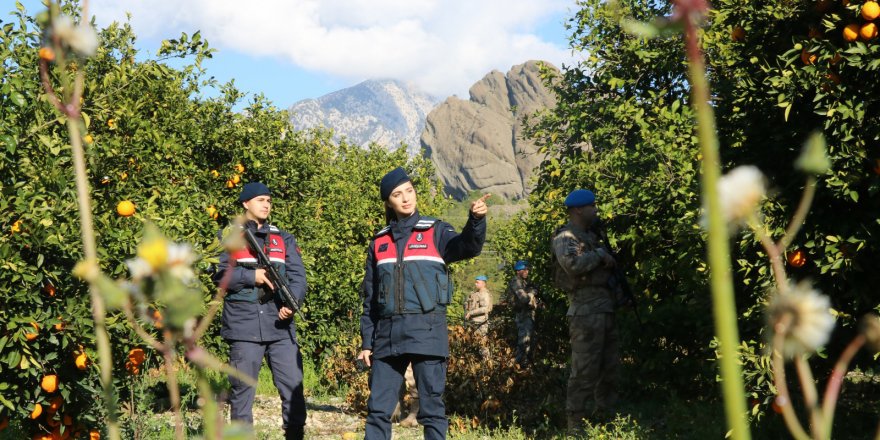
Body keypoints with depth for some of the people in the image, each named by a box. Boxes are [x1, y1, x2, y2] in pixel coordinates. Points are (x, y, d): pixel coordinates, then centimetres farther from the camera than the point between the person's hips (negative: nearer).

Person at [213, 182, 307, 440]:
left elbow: (298, 276, 4)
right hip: (243, 326, -2)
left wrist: (292, 302, -14)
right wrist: (252, 276, -13)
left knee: (293, 385, -2)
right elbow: (221, 275, 0)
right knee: (242, 389, 3)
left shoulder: (284, 239, 14)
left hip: (280, 325, 2)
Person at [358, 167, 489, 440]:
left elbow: (467, 246, -17)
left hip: (427, 332, -3)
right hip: (387, 334, 3)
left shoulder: (435, 232, 4)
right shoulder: (379, 242, 13)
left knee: (431, 406, -2)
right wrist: (366, 342, 10)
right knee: (378, 408, 5)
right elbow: (370, 298, 16)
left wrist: (476, 220, -37)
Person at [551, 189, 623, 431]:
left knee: (609, 366, 12)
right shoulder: (565, 237, -8)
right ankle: (576, 422, -6)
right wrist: (600, 254, -13)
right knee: (585, 367, -10)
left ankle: (605, 414, 21)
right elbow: (572, 264, -27)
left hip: (605, 308, 10)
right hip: (586, 309, -10)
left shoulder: (590, 235, 21)